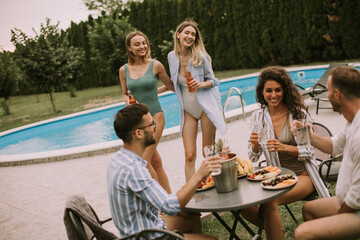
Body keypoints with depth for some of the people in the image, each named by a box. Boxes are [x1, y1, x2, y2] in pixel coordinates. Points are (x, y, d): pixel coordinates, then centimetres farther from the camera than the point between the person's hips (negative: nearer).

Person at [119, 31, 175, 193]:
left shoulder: (155, 65, -3)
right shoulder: (124, 70, 4)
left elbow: (171, 86, 10)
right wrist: (128, 101, -3)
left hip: (154, 116, -3)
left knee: (144, 160, -13)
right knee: (155, 162, 10)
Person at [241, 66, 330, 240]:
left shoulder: (299, 113, -5)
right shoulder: (257, 117, 4)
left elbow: (311, 151, -4)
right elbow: (254, 157, 6)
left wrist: (285, 148, -22)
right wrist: (255, 145, -18)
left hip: (302, 175, -4)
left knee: (270, 201, -32)